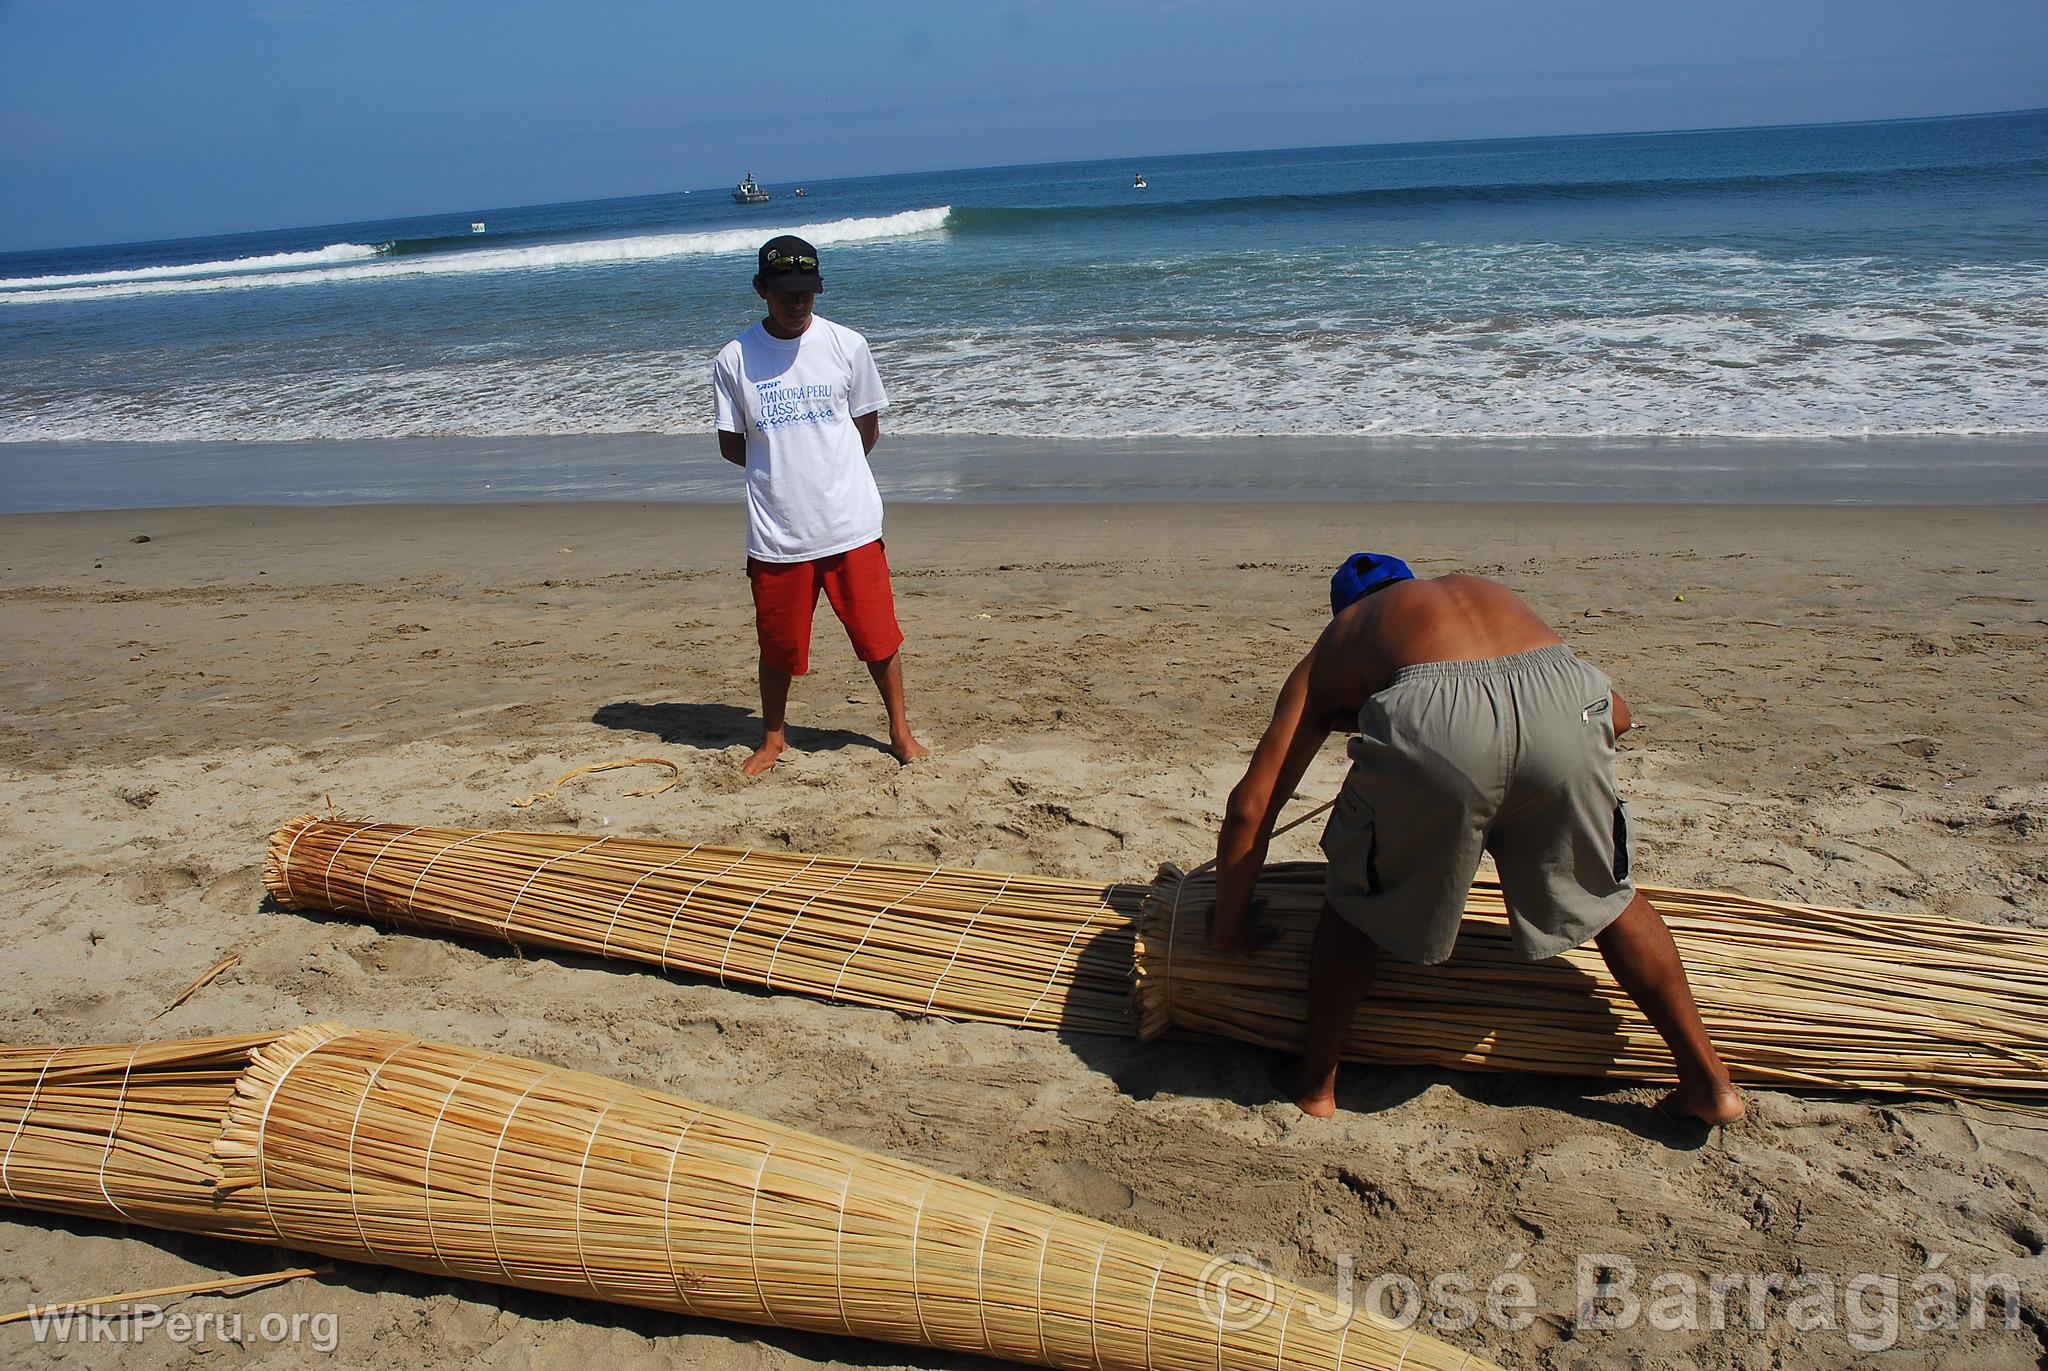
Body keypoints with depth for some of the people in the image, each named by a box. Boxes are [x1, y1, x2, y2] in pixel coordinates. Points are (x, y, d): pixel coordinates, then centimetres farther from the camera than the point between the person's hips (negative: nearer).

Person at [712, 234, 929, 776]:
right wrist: (782, 466, 3)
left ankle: (900, 730, 28)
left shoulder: (847, 345, -1)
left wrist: (828, 469, 9)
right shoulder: (734, 359, -1)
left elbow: (869, 430, 8)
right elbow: (731, 445, 6)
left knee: (878, 635, 7)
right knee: (778, 644, 12)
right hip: (776, 533, 0)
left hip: (851, 525, 0)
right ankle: (772, 738, 33)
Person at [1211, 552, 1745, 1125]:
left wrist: (1229, 925, 38)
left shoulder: (1334, 647, 33)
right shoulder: (1497, 595, 42)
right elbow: (1616, 714, 38)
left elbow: (1250, 808, 26)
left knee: (1359, 900, 25)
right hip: (1564, 703, 3)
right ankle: (1708, 1081, 36)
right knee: (1606, 896, 30)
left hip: (1433, 721, -3)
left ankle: (1316, 1079, 33)